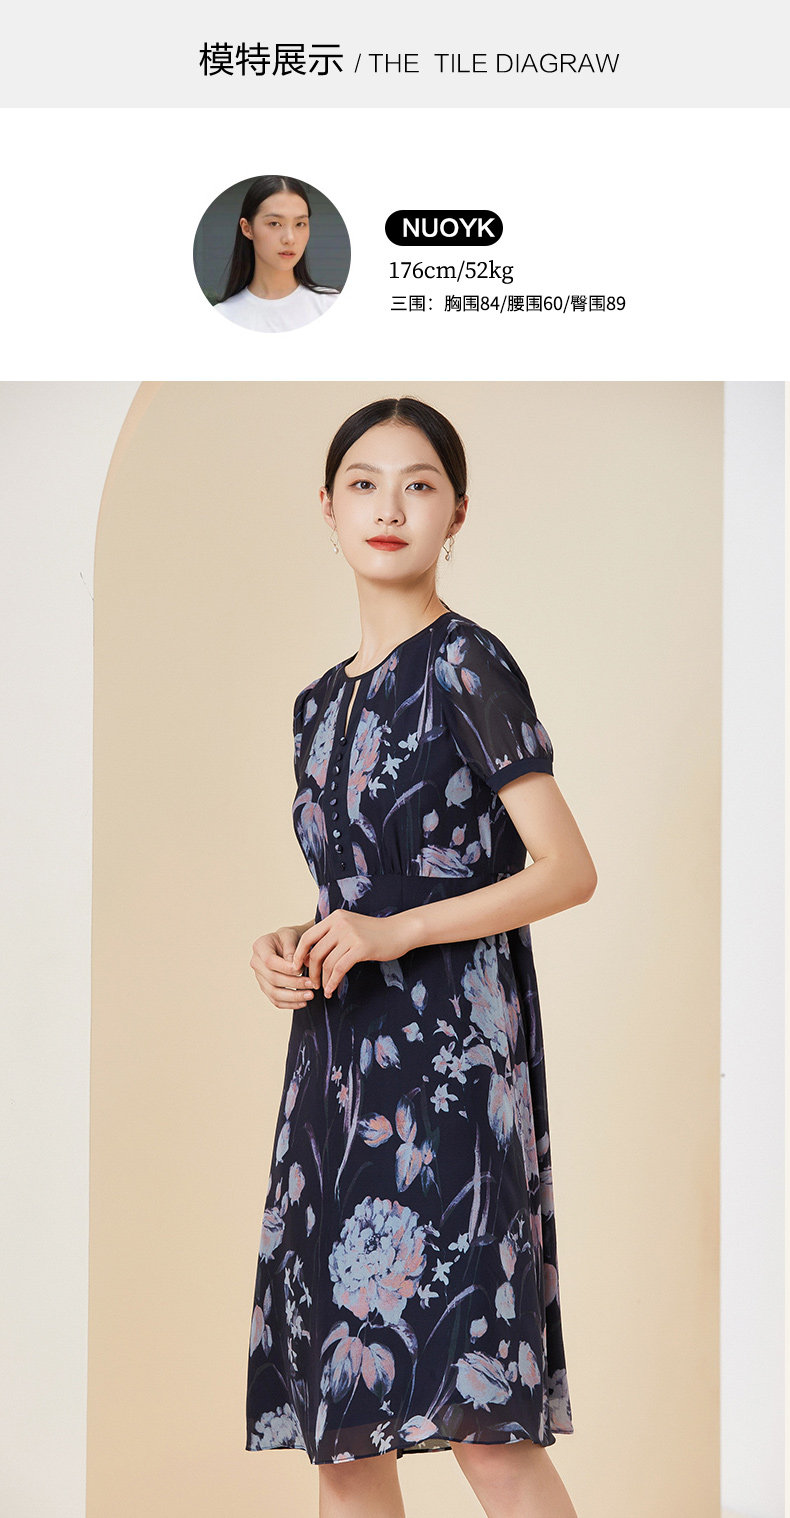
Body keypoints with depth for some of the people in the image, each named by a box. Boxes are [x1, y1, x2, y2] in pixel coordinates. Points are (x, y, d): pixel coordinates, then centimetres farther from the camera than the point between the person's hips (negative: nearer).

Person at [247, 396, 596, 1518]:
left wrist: (392, 933, -16)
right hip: (338, 1059, 7)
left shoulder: (467, 666, -4)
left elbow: (568, 871, -9)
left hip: (452, 1053, -7)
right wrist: (288, 952, 5)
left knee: (479, 1424, -12)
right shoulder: (321, 702, 17)